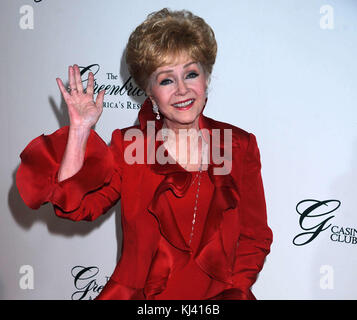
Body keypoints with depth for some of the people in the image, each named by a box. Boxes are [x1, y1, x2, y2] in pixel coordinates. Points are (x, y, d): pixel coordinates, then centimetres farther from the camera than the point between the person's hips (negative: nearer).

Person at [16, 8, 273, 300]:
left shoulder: (240, 145, 3)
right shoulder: (129, 144, 4)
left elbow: (254, 237, 6)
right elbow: (74, 206, -8)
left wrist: (233, 292, -8)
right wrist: (79, 130, -11)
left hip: (218, 294, 0)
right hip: (140, 292, 1)